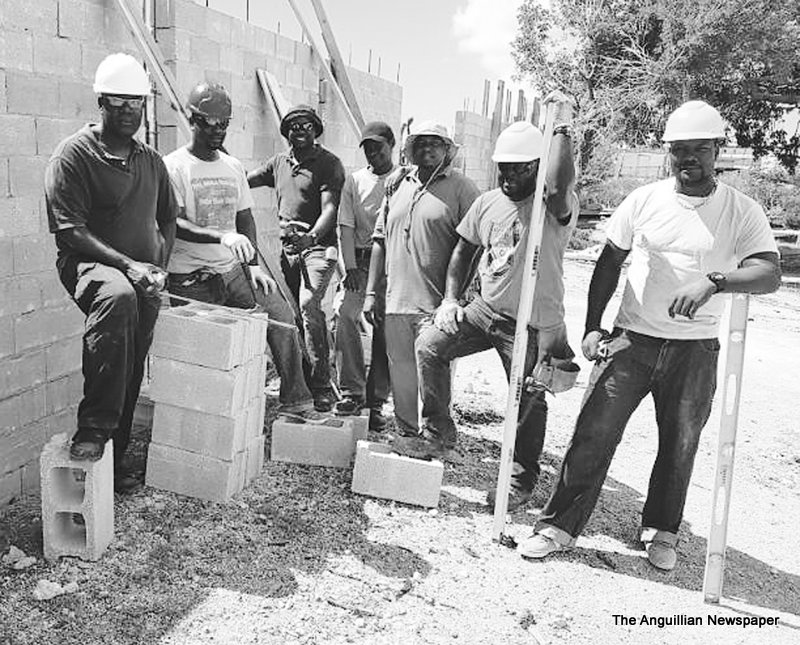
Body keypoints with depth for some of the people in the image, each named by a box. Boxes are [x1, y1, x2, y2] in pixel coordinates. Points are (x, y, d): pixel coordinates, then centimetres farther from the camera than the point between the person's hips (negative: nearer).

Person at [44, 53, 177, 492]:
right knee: (118, 296, -41)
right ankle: (92, 430, -37)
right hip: (89, 264, -6)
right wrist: (127, 264, -22)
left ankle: (115, 457, 24)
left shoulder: (151, 161, 14)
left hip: (143, 279, 6)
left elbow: (167, 220, 24)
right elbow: (70, 231, -12)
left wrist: (159, 267, 8)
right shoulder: (74, 154, -5)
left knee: (132, 374, 7)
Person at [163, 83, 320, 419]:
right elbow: (172, 223, -16)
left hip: (233, 268, 5)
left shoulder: (233, 166, 14)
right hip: (191, 278, -5)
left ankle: (296, 403, -1)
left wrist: (253, 264, 6)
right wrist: (221, 236, -31)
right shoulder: (174, 166, -5)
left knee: (281, 315, -9)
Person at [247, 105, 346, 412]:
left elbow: (329, 208, -13)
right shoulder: (279, 163, 17)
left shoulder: (329, 163, -2)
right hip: (289, 248, 6)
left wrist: (312, 236, -29)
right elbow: (243, 181, 23)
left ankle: (321, 385, -18)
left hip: (319, 246, -6)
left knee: (308, 304, -23)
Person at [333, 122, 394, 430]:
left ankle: (376, 401, 10)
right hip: (362, 260, 2)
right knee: (346, 317, -15)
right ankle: (352, 391, -4)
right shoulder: (355, 180, 11)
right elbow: (346, 226, 6)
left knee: (385, 330, 0)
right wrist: (350, 266, -5)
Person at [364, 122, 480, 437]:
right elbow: (379, 241, 17)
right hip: (395, 302, 5)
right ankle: (406, 434, 28)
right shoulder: (398, 185, 15)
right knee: (401, 375, 13)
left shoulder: (461, 188, -2)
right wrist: (371, 292, 13)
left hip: (436, 305, -5)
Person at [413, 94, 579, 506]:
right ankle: (438, 430, 9)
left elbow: (559, 186, -40)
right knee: (429, 345, -8)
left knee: (528, 402, 6)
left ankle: (521, 480, 27)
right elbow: (464, 250, 14)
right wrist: (450, 299, 5)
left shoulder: (555, 208, -14)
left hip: (534, 323, -5)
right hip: (485, 310, 5)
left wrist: (562, 130, -36)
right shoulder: (487, 202, 6)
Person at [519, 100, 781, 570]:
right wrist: (593, 326, 2)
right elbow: (609, 263, 9)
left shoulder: (742, 211, -1)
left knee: (679, 446, 11)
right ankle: (561, 526, 10)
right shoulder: (644, 201, 3)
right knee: (594, 433, -3)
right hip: (631, 339, 0)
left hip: (695, 350, 0)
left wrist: (714, 282, -30)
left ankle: (661, 531, 33)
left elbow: (770, 273, -12)